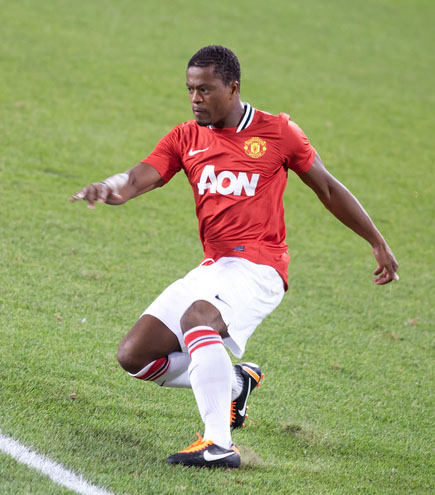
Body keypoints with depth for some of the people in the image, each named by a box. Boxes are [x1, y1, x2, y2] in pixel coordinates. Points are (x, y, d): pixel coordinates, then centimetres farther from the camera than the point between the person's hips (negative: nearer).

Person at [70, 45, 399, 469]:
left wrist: (377, 243, 17)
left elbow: (328, 188, 13)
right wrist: (106, 190, -28)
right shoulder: (185, 138, 10)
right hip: (211, 270, 6)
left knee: (197, 318, -35)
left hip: (258, 267, -6)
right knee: (133, 355, -2)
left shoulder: (277, 132, 2)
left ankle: (218, 444, -38)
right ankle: (233, 382, 17)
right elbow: (137, 180, -3)